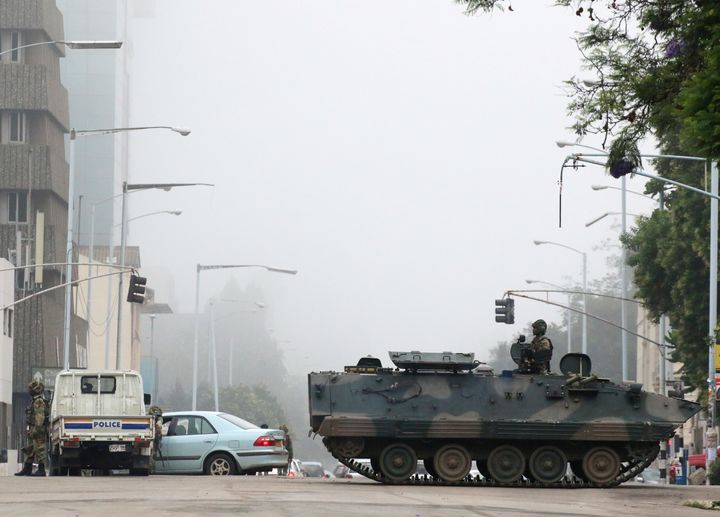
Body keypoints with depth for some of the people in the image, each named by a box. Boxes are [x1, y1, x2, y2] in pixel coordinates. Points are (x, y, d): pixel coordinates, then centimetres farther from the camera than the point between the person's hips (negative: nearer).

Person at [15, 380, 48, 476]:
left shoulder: (39, 402, -14)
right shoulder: (35, 401, 19)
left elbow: (40, 417, -22)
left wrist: (35, 430, -26)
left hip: (38, 431, -11)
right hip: (33, 431, 11)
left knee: (39, 450, -10)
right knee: (29, 450, 13)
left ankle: (41, 470, -10)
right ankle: (27, 469, 17)